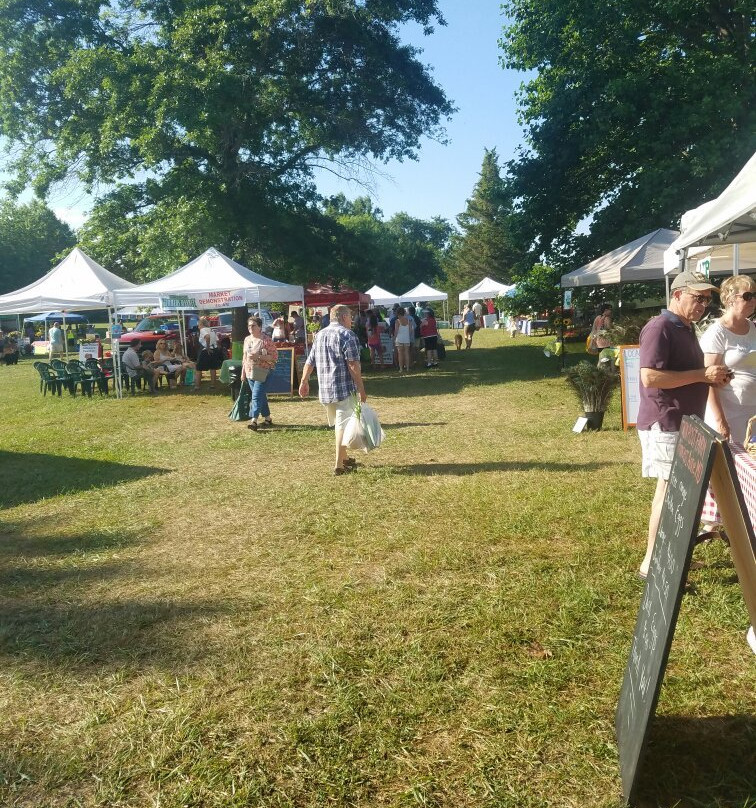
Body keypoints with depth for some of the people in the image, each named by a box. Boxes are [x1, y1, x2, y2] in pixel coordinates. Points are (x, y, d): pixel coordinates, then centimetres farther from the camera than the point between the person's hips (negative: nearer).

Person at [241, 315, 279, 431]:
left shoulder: (266, 340, -10)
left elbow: (274, 356, -12)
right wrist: (243, 372, 16)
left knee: (257, 396, -15)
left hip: (262, 372, -7)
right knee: (260, 395, 13)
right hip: (250, 372, 7)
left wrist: (259, 357, -21)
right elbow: (244, 357, 19)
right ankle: (267, 418, 23)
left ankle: (254, 421, -18)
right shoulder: (247, 339, 12)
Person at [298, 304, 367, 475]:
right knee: (343, 425, -2)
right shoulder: (347, 334, -9)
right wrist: (361, 389, -14)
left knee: (338, 423, 21)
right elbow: (353, 365, -16)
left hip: (324, 390, 7)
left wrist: (304, 382, 24)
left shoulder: (319, 335, 14)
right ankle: (339, 465, -2)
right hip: (344, 389, -7)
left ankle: (344, 458, 33)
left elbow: (309, 362, 17)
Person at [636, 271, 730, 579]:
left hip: (684, 423, 10)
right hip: (664, 424, -10)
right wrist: (702, 374, -21)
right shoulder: (659, 327, -15)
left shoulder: (687, 329, 17)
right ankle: (651, 563, 0)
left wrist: (711, 377, 7)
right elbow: (650, 377, -26)